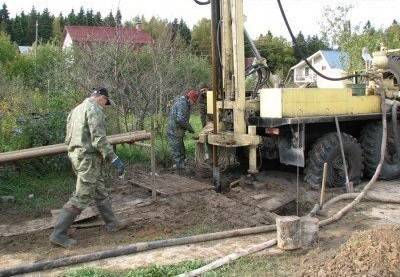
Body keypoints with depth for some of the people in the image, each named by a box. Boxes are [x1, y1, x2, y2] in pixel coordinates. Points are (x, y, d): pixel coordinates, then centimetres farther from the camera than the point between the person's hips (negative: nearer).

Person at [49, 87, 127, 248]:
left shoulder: (76, 109, 17)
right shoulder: (94, 109, -12)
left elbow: (68, 138, 19)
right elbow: (99, 139, -21)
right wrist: (114, 159, -20)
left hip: (76, 155, 10)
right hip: (88, 158, -10)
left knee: (102, 191, 18)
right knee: (82, 197, -6)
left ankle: (111, 224, 28)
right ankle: (58, 234, -2)